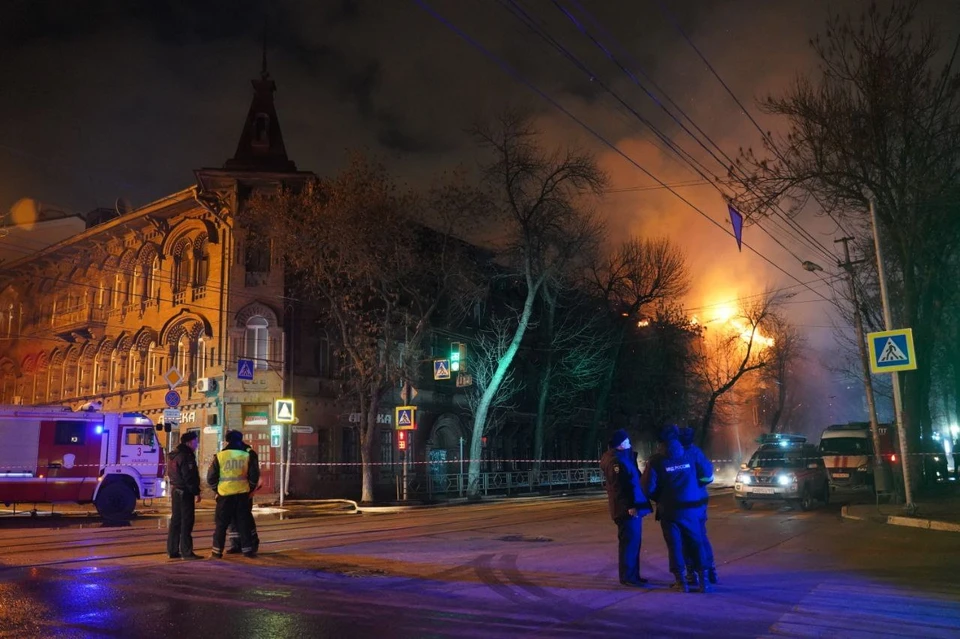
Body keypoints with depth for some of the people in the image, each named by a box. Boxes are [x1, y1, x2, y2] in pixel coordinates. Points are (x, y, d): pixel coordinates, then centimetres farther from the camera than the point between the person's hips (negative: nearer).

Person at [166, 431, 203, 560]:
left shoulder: (173, 455, 15)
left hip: (175, 490, 10)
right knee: (187, 521, -6)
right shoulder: (186, 456, -16)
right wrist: (196, 492, -17)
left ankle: (172, 550, 17)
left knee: (176, 520, 13)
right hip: (185, 492, -10)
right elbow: (190, 477, -21)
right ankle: (186, 552, -5)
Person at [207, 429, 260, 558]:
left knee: (221, 523, 8)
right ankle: (247, 549, 9)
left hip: (225, 494, -1)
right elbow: (254, 476, 3)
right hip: (242, 494, 2)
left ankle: (217, 551, 11)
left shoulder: (219, 456, -4)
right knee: (243, 522, 9)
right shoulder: (247, 456, 0)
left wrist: (216, 489, 16)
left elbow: (211, 477, 1)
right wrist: (250, 488, 18)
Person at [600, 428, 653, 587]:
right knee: (629, 542, -8)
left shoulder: (623, 457, 19)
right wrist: (630, 506, -25)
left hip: (632, 506, 11)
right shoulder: (616, 460, -15)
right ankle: (627, 576, -3)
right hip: (627, 508, -11)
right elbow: (621, 486, -22)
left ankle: (633, 574, 21)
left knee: (633, 541, 14)